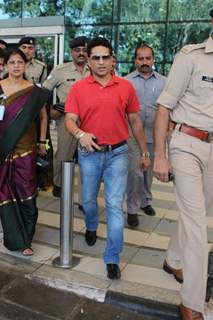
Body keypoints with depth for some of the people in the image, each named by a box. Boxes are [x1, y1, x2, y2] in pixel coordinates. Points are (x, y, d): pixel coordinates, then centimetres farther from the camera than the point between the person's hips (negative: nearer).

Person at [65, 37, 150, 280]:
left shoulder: (126, 87, 1)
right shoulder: (78, 88, -1)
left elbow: (135, 121, 8)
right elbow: (70, 120, -6)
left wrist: (144, 152, 11)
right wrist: (80, 134, -29)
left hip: (117, 153, -1)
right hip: (89, 153, 1)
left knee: (115, 205, -4)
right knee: (88, 200, 17)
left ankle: (112, 259, 8)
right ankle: (91, 227, 51)